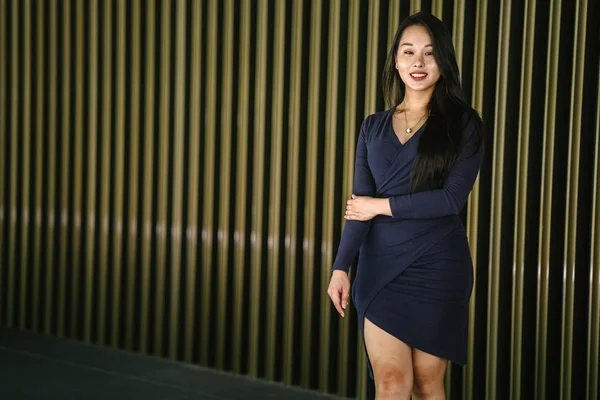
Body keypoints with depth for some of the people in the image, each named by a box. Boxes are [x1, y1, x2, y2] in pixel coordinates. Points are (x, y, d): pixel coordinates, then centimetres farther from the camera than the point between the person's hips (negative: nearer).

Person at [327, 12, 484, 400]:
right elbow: (360, 204, 3)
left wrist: (382, 205, -6)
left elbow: (452, 198, -12)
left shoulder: (463, 123, -1)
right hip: (381, 266, 2)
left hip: (437, 266, -2)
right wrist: (341, 267, -8)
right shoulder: (374, 127, 8)